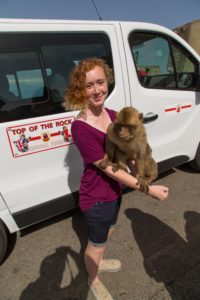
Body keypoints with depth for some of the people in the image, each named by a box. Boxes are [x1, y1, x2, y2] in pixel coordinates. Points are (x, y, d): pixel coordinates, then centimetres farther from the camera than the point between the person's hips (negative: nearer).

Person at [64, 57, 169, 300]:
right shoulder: (80, 127, -29)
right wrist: (148, 189, -23)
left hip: (114, 190, 7)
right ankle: (93, 280, 54)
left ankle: (99, 262, 64)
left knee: (107, 232, 32)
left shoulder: (113, 116, -4)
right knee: (96, 244, 20)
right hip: (96, 198, -7)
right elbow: (108, 168, -27)